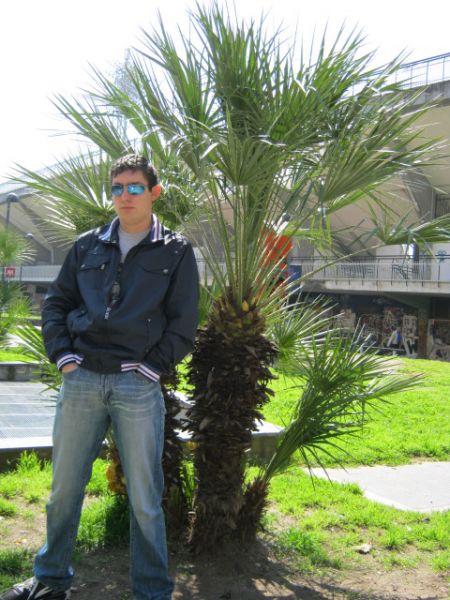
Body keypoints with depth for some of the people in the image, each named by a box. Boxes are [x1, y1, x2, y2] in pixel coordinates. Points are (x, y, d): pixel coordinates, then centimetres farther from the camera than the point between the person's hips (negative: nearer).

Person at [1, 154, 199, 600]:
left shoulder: (176, 253, 3)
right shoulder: (87, 246, 11)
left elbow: (182, 325, 1)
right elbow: (56, 303, 14)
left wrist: (149, 367, -7)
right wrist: (64, 356, 2)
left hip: (138, 387, -3)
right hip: (81, 380, 3)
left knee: (144, 498, 4)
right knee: (64, 487, 13)